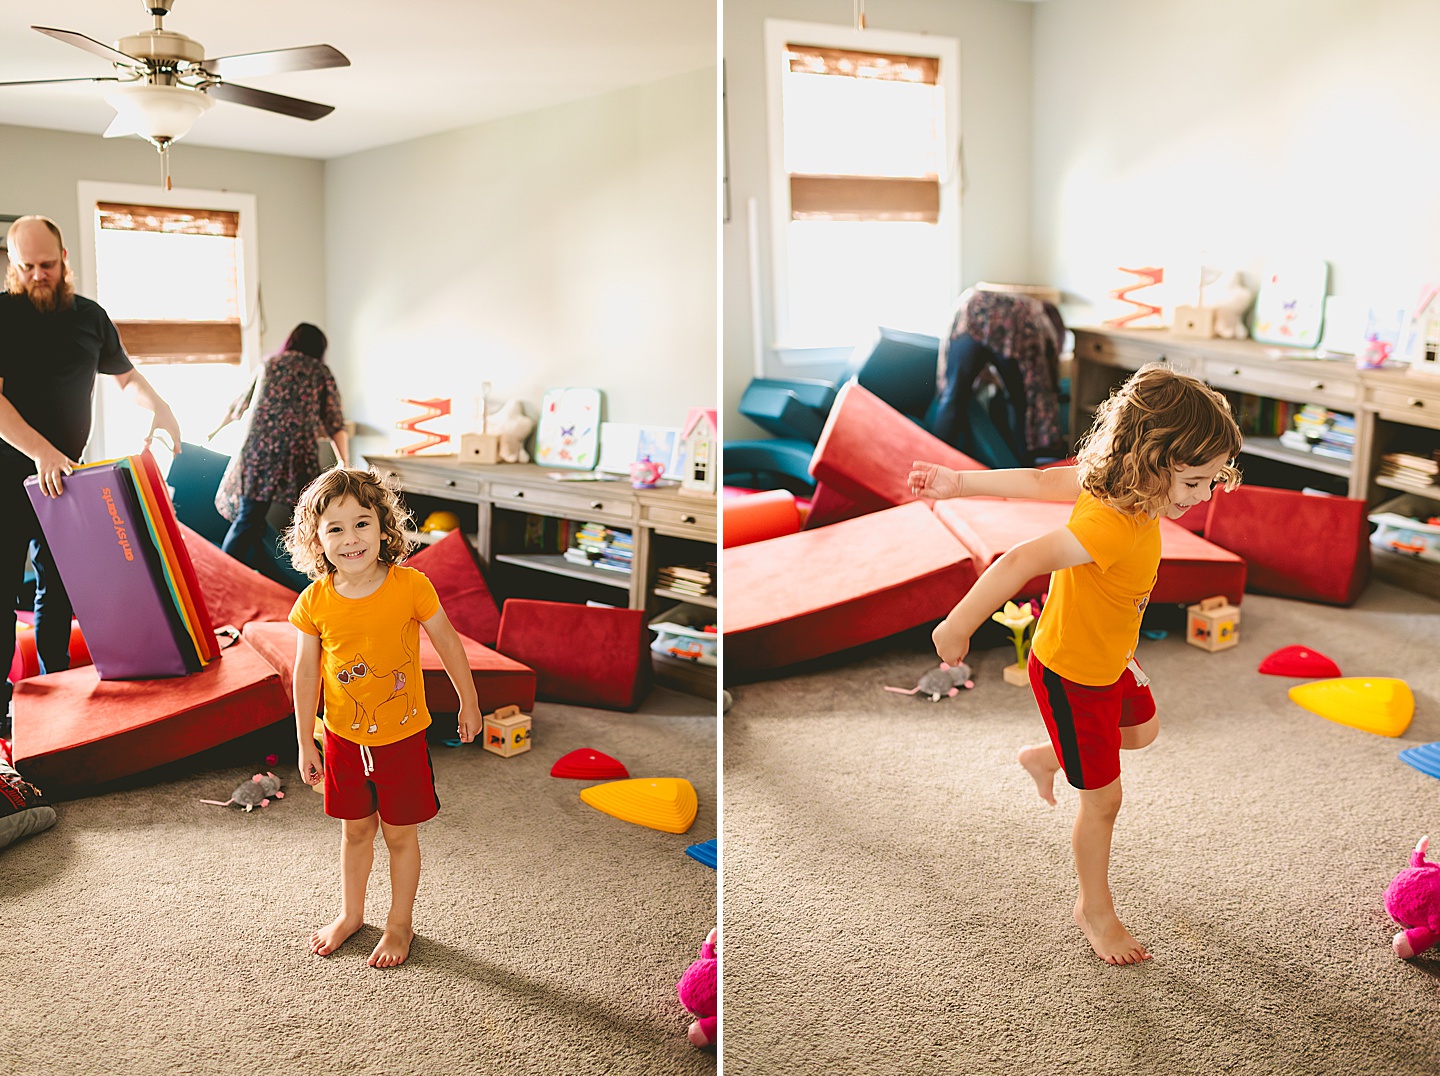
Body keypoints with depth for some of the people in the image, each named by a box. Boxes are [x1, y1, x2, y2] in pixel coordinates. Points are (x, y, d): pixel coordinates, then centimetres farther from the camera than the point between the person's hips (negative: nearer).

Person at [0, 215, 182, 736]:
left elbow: (126, 375, 22)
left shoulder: (90, 316, 8)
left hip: (64, 474, 4)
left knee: (58, 587, 11)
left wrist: (160, 409, 1)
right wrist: (42, 452, -27)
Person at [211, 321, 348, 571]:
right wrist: (344, 465, 5)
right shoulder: (321, 373, 11)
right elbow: (335, 425, 3)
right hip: (299, 456, -2)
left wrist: (215, 431, 41)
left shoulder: (268, 365, 18)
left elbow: (238, 406, 27)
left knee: (248, 518, 5)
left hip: (257, 449, 3)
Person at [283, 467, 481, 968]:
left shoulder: (409, 586, -19)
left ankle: (400, 924, 32)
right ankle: (350, 913, 43)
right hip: (344, 739, 2)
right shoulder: (314, 602, -13)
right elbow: (306, 673, -1)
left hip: (402, 736, -2)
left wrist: (469, 703, 4)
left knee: (400, 834, 12)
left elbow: (447, 641, -5)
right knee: (355, 830, 20)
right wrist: (305, 743, 4)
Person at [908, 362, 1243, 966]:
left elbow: (1040, 481, -6)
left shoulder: (1113, 484, -14)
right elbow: (1020, 562, -45)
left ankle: (1046, 758, 50)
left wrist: (959, 483, 3)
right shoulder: (1112, 525, -41)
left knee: (1142, 732, 31)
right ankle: (1094, 909, 30)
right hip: (1072, 674, -8)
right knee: (1103, 799, 8)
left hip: (1111, 658, 9)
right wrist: (958, 628, -35)